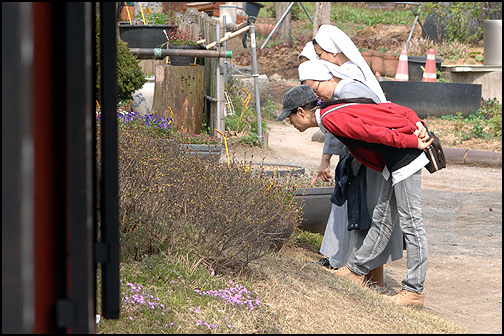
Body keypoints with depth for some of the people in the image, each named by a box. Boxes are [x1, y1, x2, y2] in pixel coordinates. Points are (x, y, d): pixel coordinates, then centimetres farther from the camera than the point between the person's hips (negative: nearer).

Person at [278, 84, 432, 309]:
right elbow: (396, 110, 13)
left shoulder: (331, 119, -13)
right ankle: (355, 271, 25)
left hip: (406, 155, -10)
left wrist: (414, 142, -13)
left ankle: (414, 291, -5)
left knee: (410, 222, -6)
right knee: (381, 219, 16)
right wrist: (417, 124, 1)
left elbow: (375, 133, -19)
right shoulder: (336, 111, 17)